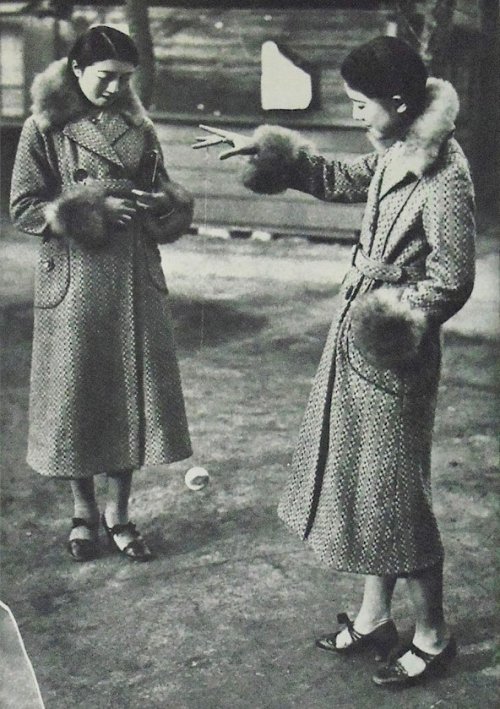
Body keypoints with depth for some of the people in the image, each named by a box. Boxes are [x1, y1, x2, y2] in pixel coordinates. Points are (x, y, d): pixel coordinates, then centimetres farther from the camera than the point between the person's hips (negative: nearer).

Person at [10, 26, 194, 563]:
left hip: (134, 277, 3)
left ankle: (118, 512, 21)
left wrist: (157, 203, -8)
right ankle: (83, 511, 24)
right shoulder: (43, 129, -3)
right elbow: (24, 210, -5)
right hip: (73, 277, -3)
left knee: (132, 391, 5)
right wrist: (92, 208, -16)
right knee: (76, 394, 4)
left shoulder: (138, 127, 8)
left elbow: (163, 193, 16)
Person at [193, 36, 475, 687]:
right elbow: (337, 179, 23)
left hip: (394, 356, -9)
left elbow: (453, 278, -18)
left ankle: (433, 637, 22)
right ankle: (374, 618, 33)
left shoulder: (444, 176, -20)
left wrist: (403, 317, -28)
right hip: (356, 339, 9)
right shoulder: (390, 157, 6)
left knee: (394, 493, 2)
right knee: (359, 481, 17)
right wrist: (268, 147, 16)